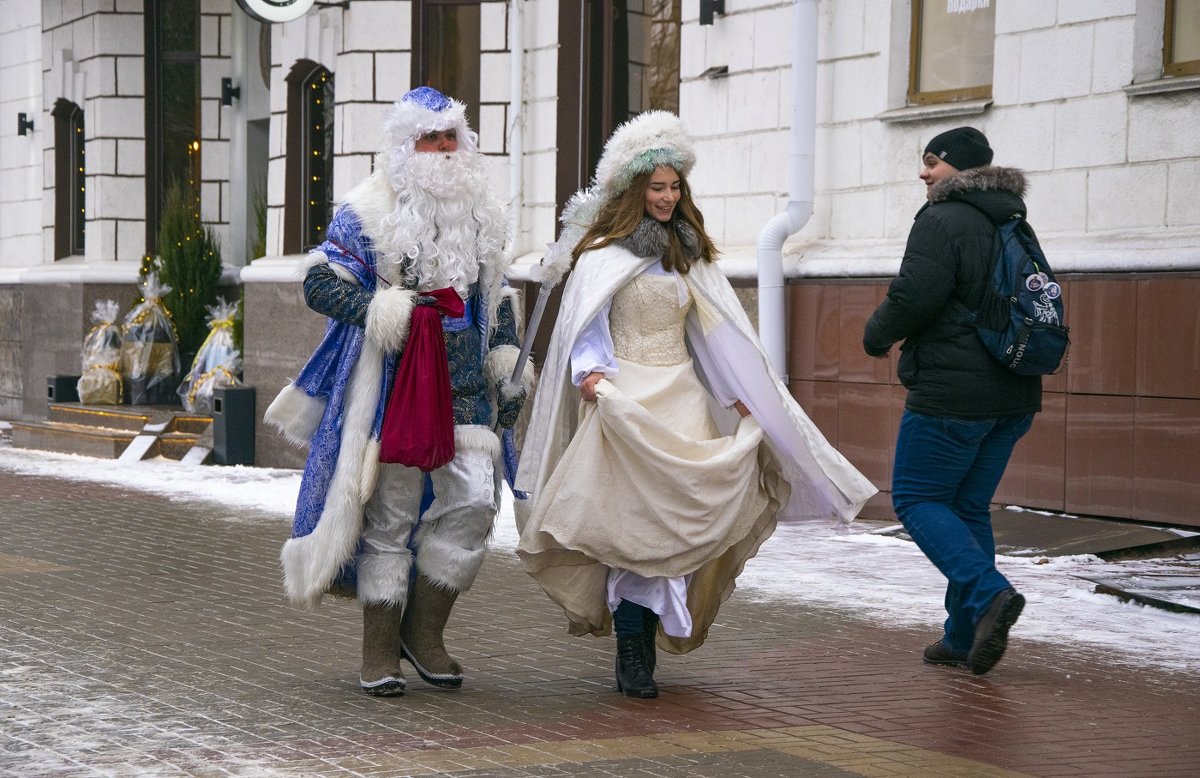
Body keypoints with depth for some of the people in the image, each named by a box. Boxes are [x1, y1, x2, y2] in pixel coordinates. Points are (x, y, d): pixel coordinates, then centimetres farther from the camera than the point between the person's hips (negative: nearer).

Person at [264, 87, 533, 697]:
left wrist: (508, 361, 15)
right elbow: (319, 282, -6)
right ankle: (380, 648, 9)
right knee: (390, 511, -1)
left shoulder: (480, 212, 14)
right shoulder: (368, 212, -3)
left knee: (475, 499, -7)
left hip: (464, 380, 5)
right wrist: (375, 309, -20)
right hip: (394, 377, -4)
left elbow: (496, 296, 23)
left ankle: (424, 627, 9)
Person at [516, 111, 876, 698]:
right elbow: (585, 325, -7)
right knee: (633, 524, -12)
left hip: (683, 399, 6)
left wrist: (741, 398, 11)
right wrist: (590, 372, -26)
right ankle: (633, 658, -6)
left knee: (674, 521, -3)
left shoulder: (687, 253, 18)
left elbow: (713, 331, 18)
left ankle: (643, 649, 7)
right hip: (626, 403, -6)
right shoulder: (604, 253, -1)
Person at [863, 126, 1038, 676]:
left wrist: (876, 336, -2)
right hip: (1013, 394, 8)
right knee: (970, 507, 13)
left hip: (951, 391, -8)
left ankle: (988, 593, -18)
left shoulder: (942, 220, -12)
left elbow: (913, 297, -20)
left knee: (917, 499, 1)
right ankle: (964, 638, 13)